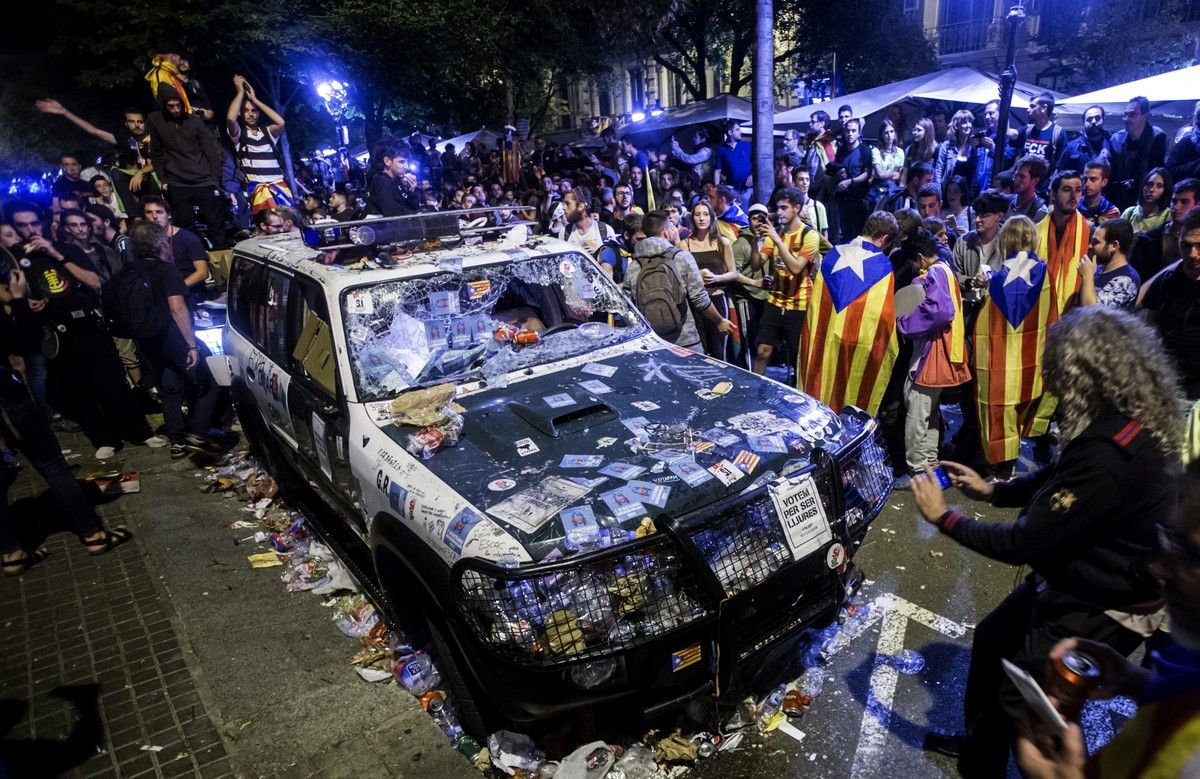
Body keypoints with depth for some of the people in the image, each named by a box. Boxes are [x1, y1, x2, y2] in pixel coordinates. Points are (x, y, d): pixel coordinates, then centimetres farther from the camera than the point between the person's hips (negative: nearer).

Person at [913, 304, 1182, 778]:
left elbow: (1020, 544, -30)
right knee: (991, 642, 22)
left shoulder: (1108, 454, -36)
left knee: (1023, 700, 8)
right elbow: (1056, 480, 12)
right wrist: (991, 490, 3)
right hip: (1076, 576, 10)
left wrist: (942, 517, -18)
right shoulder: (1124, 421, -5)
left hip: (1104, 609, -10)